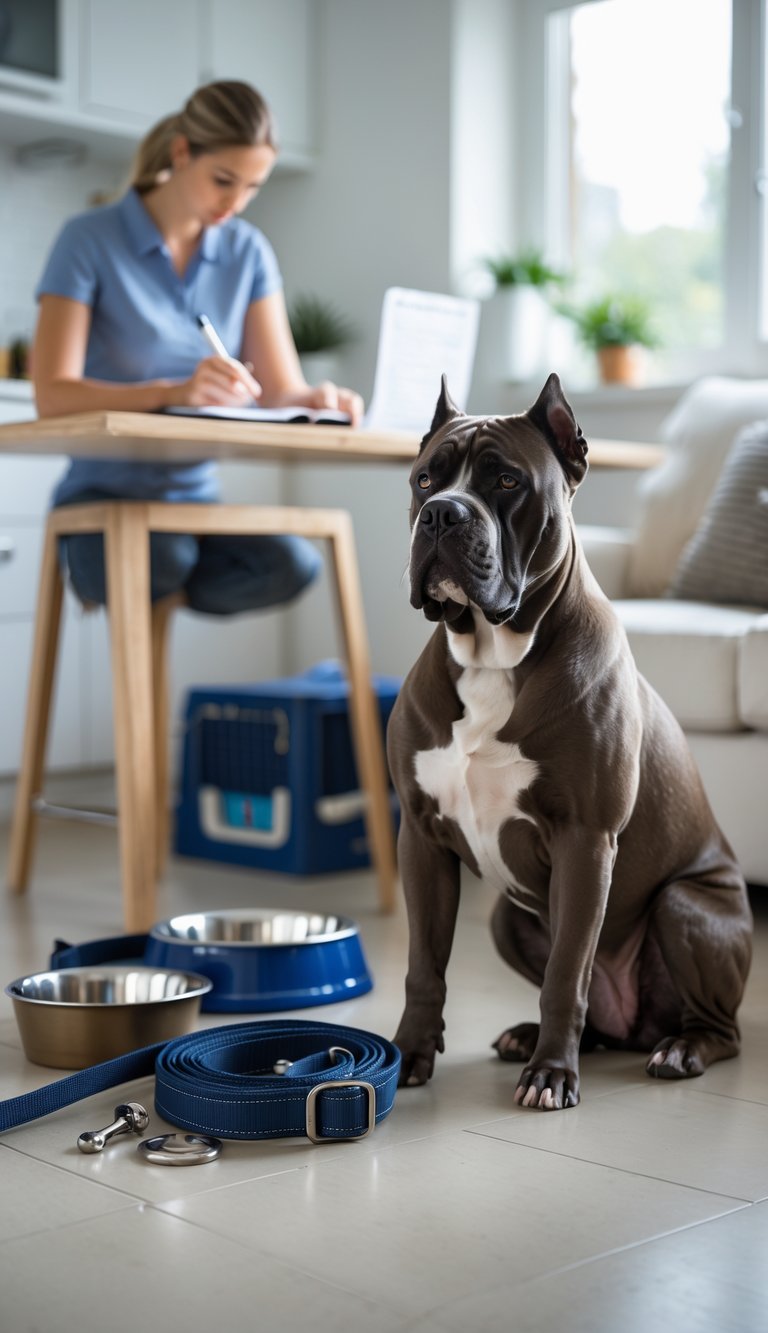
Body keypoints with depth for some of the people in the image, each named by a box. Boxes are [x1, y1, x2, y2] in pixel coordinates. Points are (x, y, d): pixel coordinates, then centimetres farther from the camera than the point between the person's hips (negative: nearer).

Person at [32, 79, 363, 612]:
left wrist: (315, 398, -22)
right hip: (102, 497, -4)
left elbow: (280, 388, 4)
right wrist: (173, 392, -33)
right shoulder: (89, 240, -6)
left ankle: (143, 590, 0)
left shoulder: (248, 252, 8)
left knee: (293, 565, -29)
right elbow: (53, 393, -16)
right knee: (162, 556, -38)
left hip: (197, 494, 4)